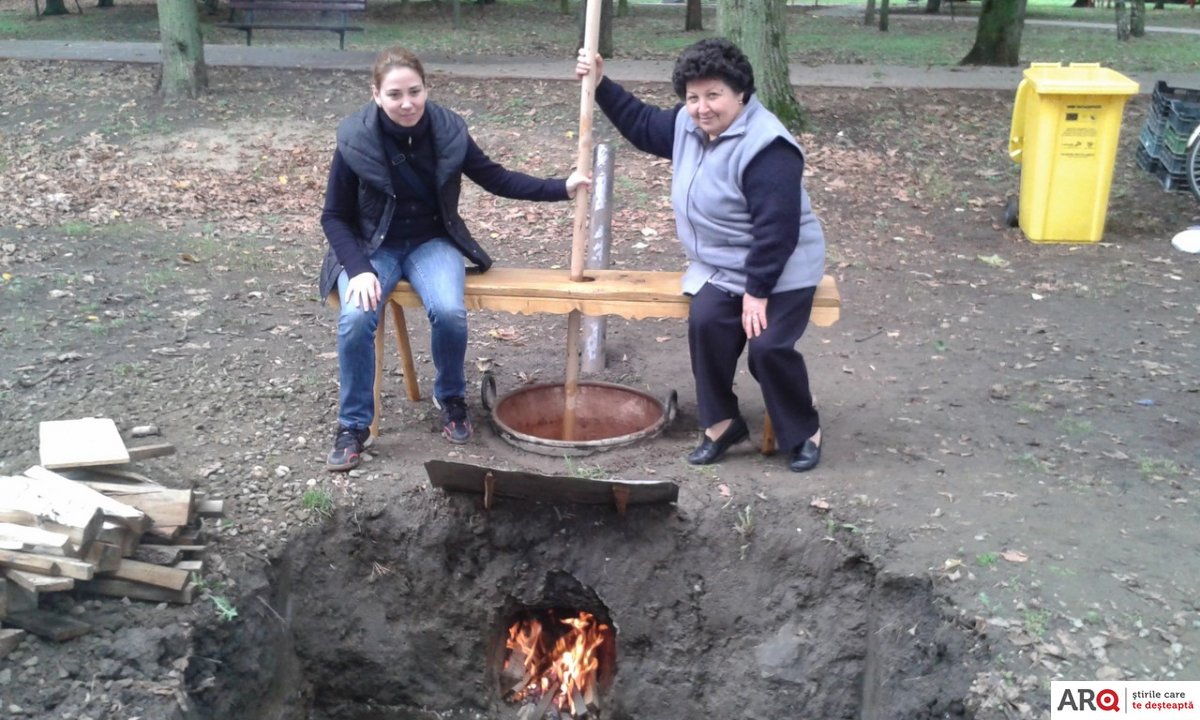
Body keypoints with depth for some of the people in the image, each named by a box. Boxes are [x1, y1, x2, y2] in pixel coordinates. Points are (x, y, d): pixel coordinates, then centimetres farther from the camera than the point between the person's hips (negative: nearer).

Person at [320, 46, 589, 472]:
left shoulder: (447, 131, -10)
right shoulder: (356, 141, -15)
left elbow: (496, 179, 1)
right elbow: (334, 217, -7)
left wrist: (561, 188, -8)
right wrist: (359, 269, -21)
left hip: (431, 242, 1)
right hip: (371, 247, -1)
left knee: (449, 312, -28)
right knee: (356, 318, -29)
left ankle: (451, 398, 2)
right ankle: (354, 425, -9)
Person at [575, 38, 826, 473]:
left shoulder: (767, 148, -26)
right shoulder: (688, 126, 1)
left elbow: (777, 229, -27)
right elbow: (642, 124, 20)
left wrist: (757, 292, -25)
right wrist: (601, 85, 9)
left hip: (780, 272, -7)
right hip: (721, 267, 7)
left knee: (767, 346, -20)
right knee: (705, 323, -18)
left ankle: (804, 432, 5)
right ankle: (721, 423, -3)